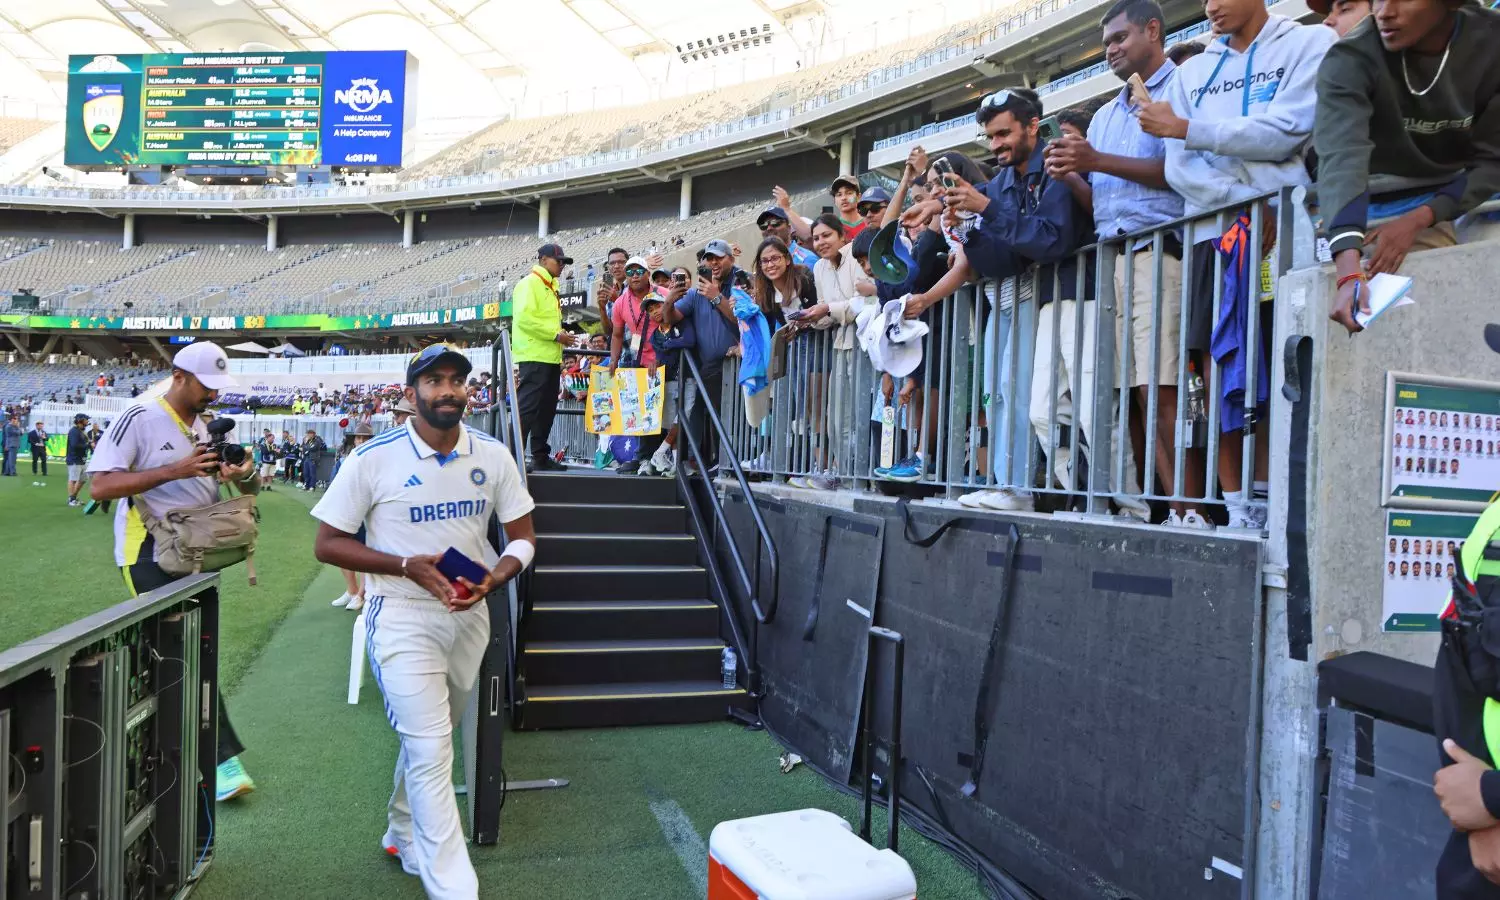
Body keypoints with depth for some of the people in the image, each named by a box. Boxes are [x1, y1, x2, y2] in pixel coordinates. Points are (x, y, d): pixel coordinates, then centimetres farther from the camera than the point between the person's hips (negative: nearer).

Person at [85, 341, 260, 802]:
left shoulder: (209, 429, 11)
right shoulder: (140, 419, -10)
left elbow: (247, 486, 14)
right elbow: (101, 486, -18)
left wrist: (245, 475, -11)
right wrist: (175, 470, -26)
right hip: (151, 556, -7)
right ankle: (223, 757, -10)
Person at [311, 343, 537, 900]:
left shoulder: (493, 456, 0)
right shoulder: (373, 459, -11)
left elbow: (523, 538, 5)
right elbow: (327, 544, -6)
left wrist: (492, 580, -16)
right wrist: (407, 566, -19)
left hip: (470, 617, 5)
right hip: (402, 618, -4)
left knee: (428, 738, 21)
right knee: (431, 751, -10)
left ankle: (404, 836, 45)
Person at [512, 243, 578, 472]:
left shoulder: (550, 287, 21)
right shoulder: (529, 283, -7)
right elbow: (525, 317, -19)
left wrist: (560, 337, 11)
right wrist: (556, 334, -17)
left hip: (550, 358, 10)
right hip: (534, 357, -10)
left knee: (546, 409, 10)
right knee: (527, 407, -12)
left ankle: (540, 456, 15)